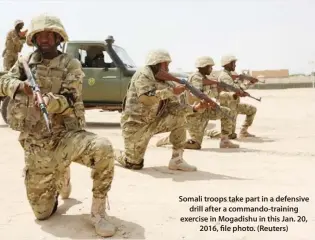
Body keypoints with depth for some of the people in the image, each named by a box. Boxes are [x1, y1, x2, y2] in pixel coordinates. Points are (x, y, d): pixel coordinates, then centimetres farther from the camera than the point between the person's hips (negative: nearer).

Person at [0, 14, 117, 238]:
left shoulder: (71, 64, -1)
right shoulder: (25, 62, 11)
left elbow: (69, 102, -11)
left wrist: (48, 100, -32)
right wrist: (20, 86, -16)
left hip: (66, 135, -2)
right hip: (35, 144, 3)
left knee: (103, 148, -36)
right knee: (43, 213, 4)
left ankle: (98, 212, -18)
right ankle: (61, 177, 36)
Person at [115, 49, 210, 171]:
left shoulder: (166, 83, 2)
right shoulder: (143, 74, -18)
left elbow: (173, 107, -3)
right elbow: (146, 98, -35)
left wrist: (194, 108, -16)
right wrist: (172, 91, -33)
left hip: (153, 122, 6)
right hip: (135, 125, -6)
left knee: (178, 118, -11)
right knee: (135, 164, -4)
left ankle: (177, 160, -3)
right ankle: (115, 154, 30)